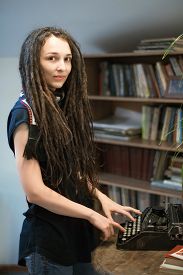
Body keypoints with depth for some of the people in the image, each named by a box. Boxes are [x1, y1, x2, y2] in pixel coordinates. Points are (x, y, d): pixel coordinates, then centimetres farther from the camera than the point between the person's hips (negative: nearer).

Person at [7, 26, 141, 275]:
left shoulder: (66, 106, 6)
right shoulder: (26, 113, -17)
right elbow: (34, 191, -21)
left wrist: (101, 197, 0)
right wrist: (92, 214, -13)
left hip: (78, 230, 7)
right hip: (48, 238, -7)